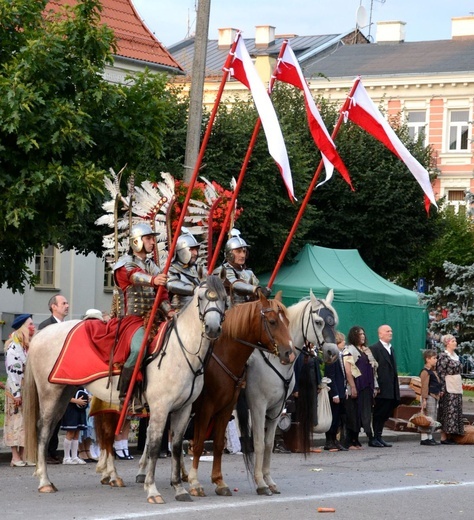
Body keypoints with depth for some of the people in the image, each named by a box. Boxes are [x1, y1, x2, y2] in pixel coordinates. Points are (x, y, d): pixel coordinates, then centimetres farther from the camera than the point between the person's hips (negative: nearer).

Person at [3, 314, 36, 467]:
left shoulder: (29, 346, 13)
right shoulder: (13, 347, -13)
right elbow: (12, 371, -17)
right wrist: (16, 393, -19)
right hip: (17, 390, -8)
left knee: (27, 422, 7)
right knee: (16, 421, -5)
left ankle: (23, 455, 11)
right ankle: (15, 457, -2)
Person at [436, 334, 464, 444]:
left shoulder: (455, 356, 16)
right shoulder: (443, 356, -10)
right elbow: (440, 373, -14)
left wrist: (460, 386, 18)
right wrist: (442, 389, -20)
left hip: (457, 389, 9)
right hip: (448, 389, -9)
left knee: (456, 412, 7)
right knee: (448, 412, -10)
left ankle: (449, 436, 9)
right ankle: (443, 437, -8)